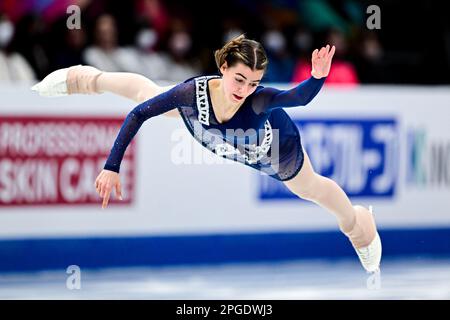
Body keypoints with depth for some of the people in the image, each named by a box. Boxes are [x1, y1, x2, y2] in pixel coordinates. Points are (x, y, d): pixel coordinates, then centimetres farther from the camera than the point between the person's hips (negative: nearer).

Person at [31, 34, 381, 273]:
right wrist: (112, 167, -32)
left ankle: (359, 226, 60)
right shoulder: (195, 92, -43)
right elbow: (139, 114, -31)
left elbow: (300, 97, -65)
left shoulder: (258, 99, -48)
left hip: (276, 148, -2)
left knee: (310, 188, 26)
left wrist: (318, 77, -86)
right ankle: (87, 79, 55)